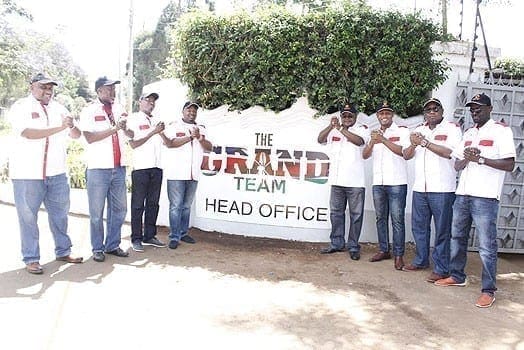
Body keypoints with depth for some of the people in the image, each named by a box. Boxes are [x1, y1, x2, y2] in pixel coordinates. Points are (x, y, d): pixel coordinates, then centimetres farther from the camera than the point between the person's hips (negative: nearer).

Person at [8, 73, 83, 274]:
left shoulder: (58, 108, 12)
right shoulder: (20, 107, -3)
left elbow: (76, 135, 9)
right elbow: (28, 133, -19)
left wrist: (71, 126, -14)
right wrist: (60, 127, -24)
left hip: (57, 173, 5)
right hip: (27, 174, -5)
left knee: (60, 212, 11)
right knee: (28, 216, 2)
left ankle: (63, 252, 24)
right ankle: (31, 259, 12)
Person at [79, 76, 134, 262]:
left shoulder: (119, 109, 12)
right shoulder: (89, 111, -3)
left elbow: (131, 135, 16)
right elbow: (89, 137, -14)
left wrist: (125, 128, -6)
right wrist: (114, 128, -18)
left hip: (119, 167, 5)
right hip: (98, 168, -5)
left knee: (119, 209, 11)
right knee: (97, 212, 4)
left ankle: (113, 245, 24)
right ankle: (98, 249, 17)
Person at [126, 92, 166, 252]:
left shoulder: (156, 121, 18)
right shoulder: (133, 119, 1)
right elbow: (133, 144, -9)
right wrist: (153, 132, -11)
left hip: (156, 167, 6)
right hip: (140, 168, -6)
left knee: (153, 203, 9)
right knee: (138, 205, -1)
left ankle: (149, 236, 17)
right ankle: (136, 239, 5)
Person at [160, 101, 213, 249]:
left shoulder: (201, 129, 17)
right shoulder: (174, 126, 3)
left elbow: (209, 147, 6)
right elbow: (170, 143, -15)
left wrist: (200, 138, -13)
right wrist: (190, 137, -16)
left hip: (193, 174, 5)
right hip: (176, 174, -5)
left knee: (187, 205, 12)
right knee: (176, 206, -4)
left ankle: (183, 233, 22)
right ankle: (174, 237, 2)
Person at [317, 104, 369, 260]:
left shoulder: (362, 129, 3)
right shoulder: (334, 130, 15)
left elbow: (359, 141, -17)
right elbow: (320, 139, 3)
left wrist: (341, 129, -22)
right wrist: (331, 126, -12)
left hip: (355, 182, -4)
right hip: (337, 180, 4)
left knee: (356, 215, 1)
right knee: (336, 213, 11)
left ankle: (353, 247, 10)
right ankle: (337, 243, 21)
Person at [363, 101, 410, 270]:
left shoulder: (402, 131, 1)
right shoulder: (374, 133, 17)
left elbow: (404, 152, -13)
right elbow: (365, 155, 8)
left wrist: (383, 140, -17)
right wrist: (372, 142, -10)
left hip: (397, 182, -5)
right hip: (378, 182, 5)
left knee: (397, 219, -4)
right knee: (380, 218, 10)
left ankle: (398, 255, 1)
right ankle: (383, 250, 20)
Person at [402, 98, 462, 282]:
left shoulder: (452, 128, -2)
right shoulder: (418, 130, 15)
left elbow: (450, 152, -17)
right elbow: (406, 155, 10)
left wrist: (425, 142, -18)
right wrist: (413, 144, -11)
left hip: (442, 189, -6)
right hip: (419, 188, 6)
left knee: (442, 230, 0)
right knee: (419, 226, 14)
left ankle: (441, 268, 8)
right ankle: (421, 261, 29)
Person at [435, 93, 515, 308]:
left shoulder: (501, 131, -2)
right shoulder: (469, 133, 18)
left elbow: (509, 165, -10)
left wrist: (481, 159, -19)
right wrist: (466, 159, -6)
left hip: (485, 198, -7)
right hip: (462, 194, 7)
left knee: (487, 246, -3)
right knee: (457, 238, 15)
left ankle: (488, 291, 6)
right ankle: (457, 276, 30)